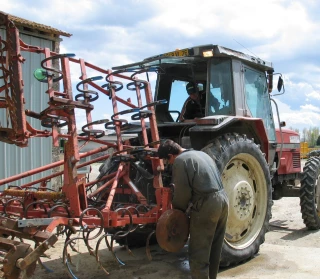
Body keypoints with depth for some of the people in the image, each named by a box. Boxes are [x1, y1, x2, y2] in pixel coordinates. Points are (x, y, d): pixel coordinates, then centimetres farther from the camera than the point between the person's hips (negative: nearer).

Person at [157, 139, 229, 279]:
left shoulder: (179, 160, -6)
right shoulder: (201, 154, 20)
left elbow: (183, 192, -10)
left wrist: (177, 209, 9)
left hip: (207, 205, -9)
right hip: (222, 199, 9)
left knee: (198, 252, 0)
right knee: (214, 249, 19)